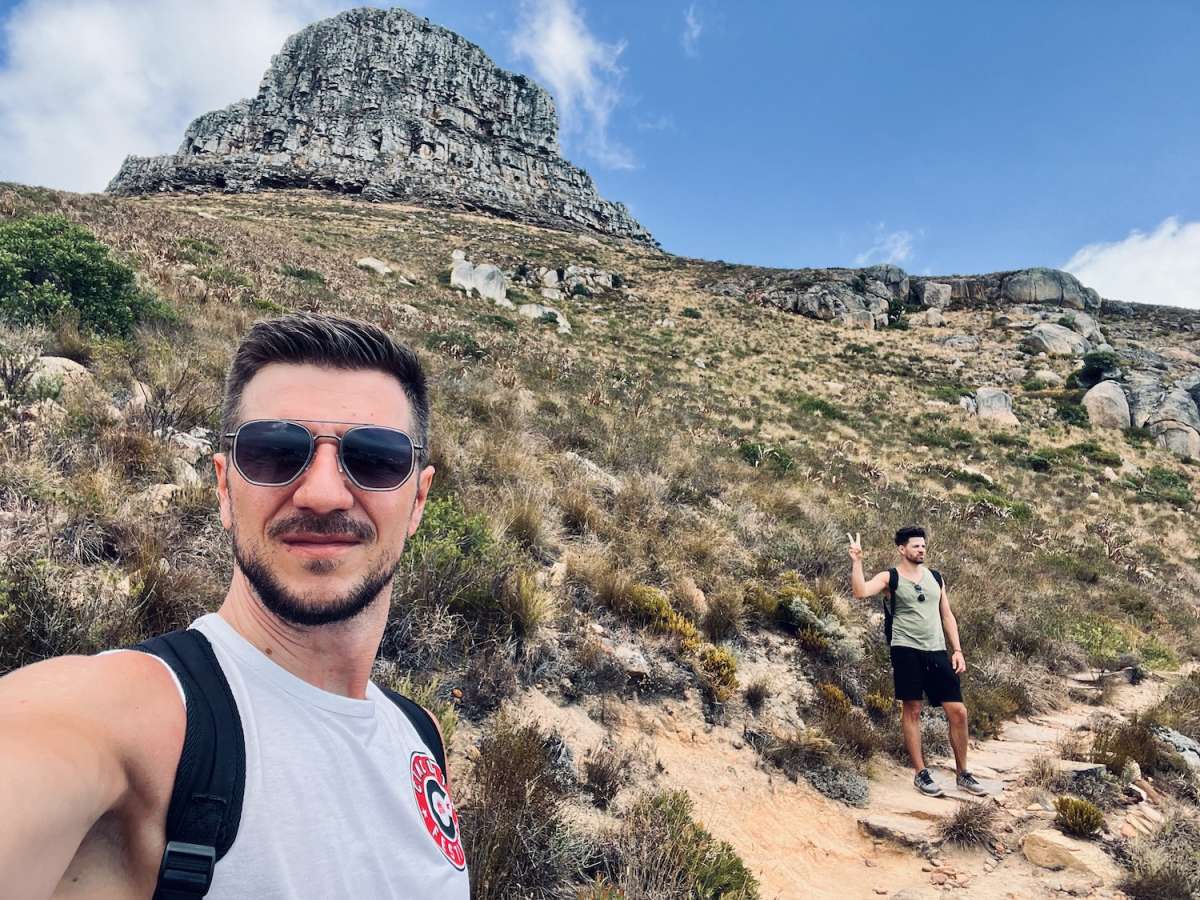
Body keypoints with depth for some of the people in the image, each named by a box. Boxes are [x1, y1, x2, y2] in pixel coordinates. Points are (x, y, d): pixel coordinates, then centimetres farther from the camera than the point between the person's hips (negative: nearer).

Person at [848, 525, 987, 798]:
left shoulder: (935, 577, 12)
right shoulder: (890, 578, -3)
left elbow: (947, 616, 15)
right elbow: (860, 592, -20)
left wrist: (957, 650, 9)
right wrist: (857, 560, -26)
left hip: (937, 652, 5)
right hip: (907, 650, -4)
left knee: (958, 711, 3)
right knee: (911, 710, 1)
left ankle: (963, 773, 19)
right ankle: (921, 774, 12)